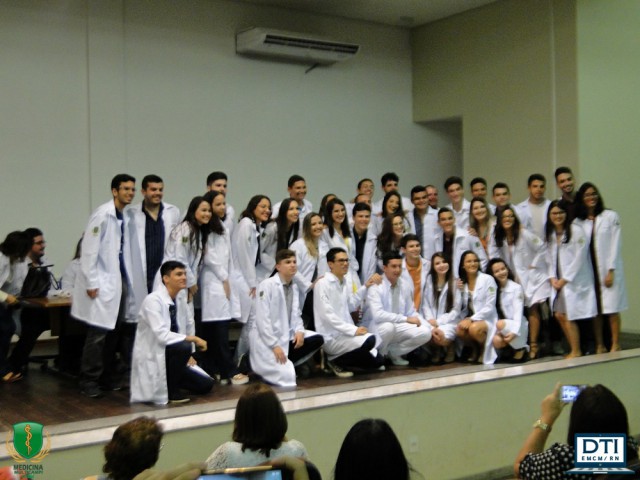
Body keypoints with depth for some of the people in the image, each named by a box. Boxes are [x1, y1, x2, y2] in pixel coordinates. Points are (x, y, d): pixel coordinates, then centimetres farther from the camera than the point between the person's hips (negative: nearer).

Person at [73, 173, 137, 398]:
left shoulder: (126, 217, 9)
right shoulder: (102, 214, -11)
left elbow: (125, 251, 11)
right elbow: (89, 249, -14)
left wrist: (128, 280, 6)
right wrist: (92, 282, -16)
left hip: (120, 281, 7)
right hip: (103, 283, -7)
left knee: (116, 331, 10)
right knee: (99, 333, -4)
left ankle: (109, 376, 20)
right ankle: (88, 380, 7)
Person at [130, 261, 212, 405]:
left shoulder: (180, 297, 2)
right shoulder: (153, 300, -20)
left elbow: (189, 324, 16)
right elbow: (162, 335, -29)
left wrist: (188, 355, 7)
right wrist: (193, 339, -26)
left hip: (171, 356, 7)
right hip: (152, 358, -7)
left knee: (206, 385, -1)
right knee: (183, 348, -34)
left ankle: (170, 380, 17)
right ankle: (171, 390, -13)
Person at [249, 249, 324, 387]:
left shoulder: (294, 287, 9)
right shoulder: (267, 285, -13)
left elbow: (295, 315, 13)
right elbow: (262, 319, -19)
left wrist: (299, 331, -9)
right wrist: (275, 345, -22)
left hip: (286, 336, 8)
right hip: (266, 340, -8)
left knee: (317, 339, -9)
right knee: (285, 377, -23)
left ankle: (286, 364, 1)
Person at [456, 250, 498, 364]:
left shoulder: (487, 279, -6)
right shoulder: (461, 282, 8)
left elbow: (490, 307, -11)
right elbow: (460, 307, 5)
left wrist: (472, 319, -19)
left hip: (487, 319, -4)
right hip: (470, 318, 4)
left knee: (474, 328, -37)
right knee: (459, 330, -30)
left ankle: (484, 349, -2)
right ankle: (475, 349, 3)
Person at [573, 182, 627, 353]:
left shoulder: (611, 216, 0)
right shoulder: (578, 222, 7)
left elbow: (615, 245, -3)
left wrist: (610, 271, -9)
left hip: (608, 269, -2)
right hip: (589, 270, 2)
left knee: (612, 308, -3)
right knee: (594, 309, 3)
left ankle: (615, 345, 3)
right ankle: (599, 345, 9)